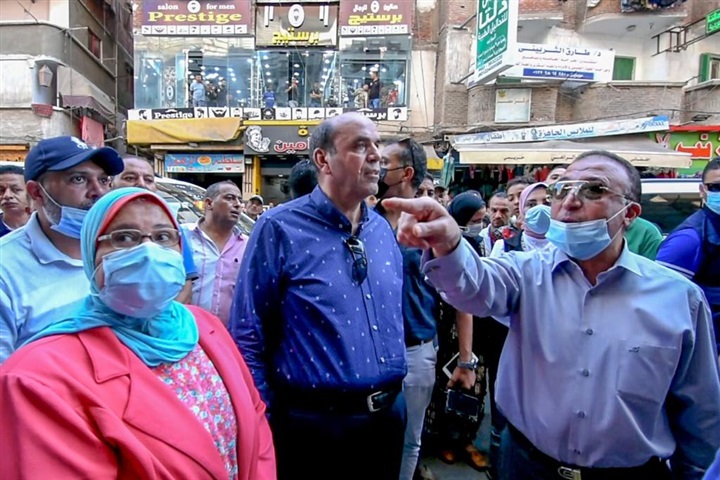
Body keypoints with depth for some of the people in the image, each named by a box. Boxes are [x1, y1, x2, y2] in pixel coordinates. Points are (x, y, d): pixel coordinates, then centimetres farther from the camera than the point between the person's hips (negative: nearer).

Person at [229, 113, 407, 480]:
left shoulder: (383, 231, 5)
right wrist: (266, 419, -10)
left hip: (387, 417, 6)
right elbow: (247, 336, -12)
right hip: (314, 423, -5)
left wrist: (391, 395, 15)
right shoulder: (280, 228, -14)